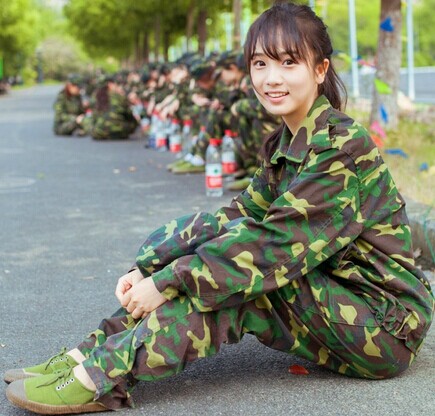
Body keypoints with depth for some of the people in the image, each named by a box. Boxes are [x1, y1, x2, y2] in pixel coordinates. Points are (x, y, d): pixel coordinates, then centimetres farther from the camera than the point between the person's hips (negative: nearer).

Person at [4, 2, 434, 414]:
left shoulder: (341, 146, -20)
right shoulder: (285, 143, 8)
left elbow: (275, 242, -27)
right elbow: (243, 214, 1)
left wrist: (166, 282, -24)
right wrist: (146, 269, -11)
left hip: (388, 328, -8)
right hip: (335, 295, 8)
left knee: (239, 273, -26)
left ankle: (106, 375, -24)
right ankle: (91, 353, -11)